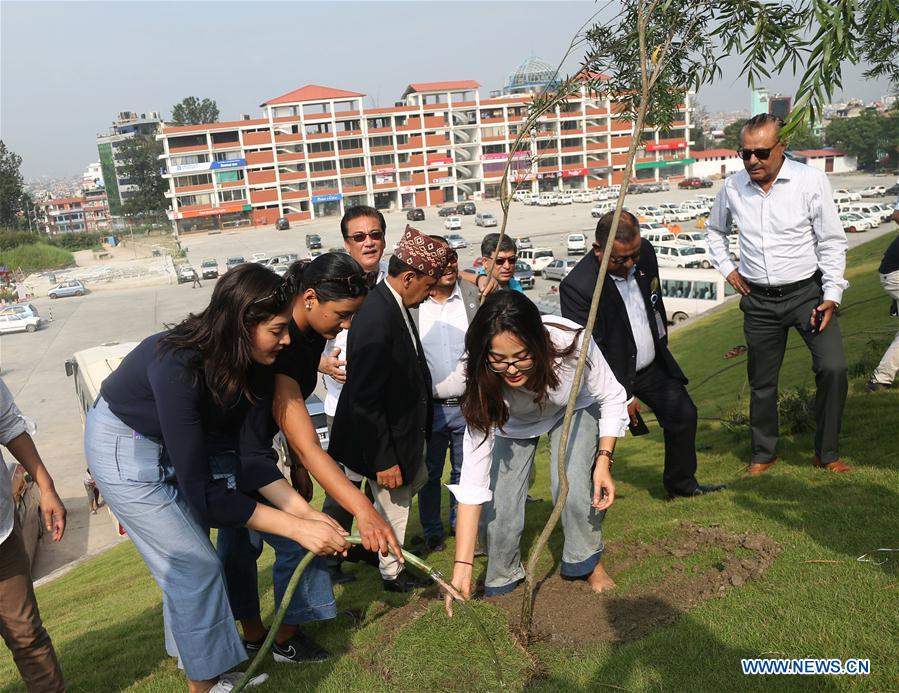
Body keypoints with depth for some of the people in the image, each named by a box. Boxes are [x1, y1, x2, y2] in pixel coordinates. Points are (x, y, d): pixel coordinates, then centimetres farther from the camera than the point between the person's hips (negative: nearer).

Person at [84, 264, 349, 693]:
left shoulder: (244, 363, -16)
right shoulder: (178, 367, -38)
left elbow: (251, 458, -10)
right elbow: (202, 492, -36)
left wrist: (306, 512, -20)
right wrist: (296, 528, -34)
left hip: (184, 440, 7)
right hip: (125, 447, -6)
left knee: (188, 556, 11)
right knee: (194, 565, -4)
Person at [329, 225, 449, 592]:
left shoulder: (393, 305, -2)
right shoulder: (376, 320, -32)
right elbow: (364, 400, -30)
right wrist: (384, 460, -24)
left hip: (403, 430, 9)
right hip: (384, 440, -9)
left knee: (417, 480, 29)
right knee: (395, 508, 13)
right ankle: (392, 573, 37)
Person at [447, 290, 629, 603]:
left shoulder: (573, 343, -39)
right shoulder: (485, 386, -36)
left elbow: (611, 399, -18)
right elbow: (473, 477, -36)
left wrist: (604, 461, -28)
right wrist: (462, 566, -39)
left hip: (573, 409, 0)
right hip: (512, 422, 0)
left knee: (575, 492, -20)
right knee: (499, 503, -12)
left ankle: (588, 562, 11)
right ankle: (501, 582, 17)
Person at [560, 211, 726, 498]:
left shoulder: (644, 252, -9)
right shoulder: (577, 286, -30)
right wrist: (622, 395, -20)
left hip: (652, 364, 7)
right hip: (612, 373, -6)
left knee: (682, 415, 11)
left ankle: (682, 484, 32)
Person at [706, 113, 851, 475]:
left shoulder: (810, 180, -10)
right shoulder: (732, 187, 0)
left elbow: (832, 242, -7)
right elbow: (715, 230, 20)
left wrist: (832, 295, -13)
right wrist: (727, 268, 8)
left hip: (807, 291, -2)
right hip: (758, 300, 3)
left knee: (833, 368, -16)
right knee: (762, 381, 11)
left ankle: (827, 454, 4)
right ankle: (763, 453, 30)